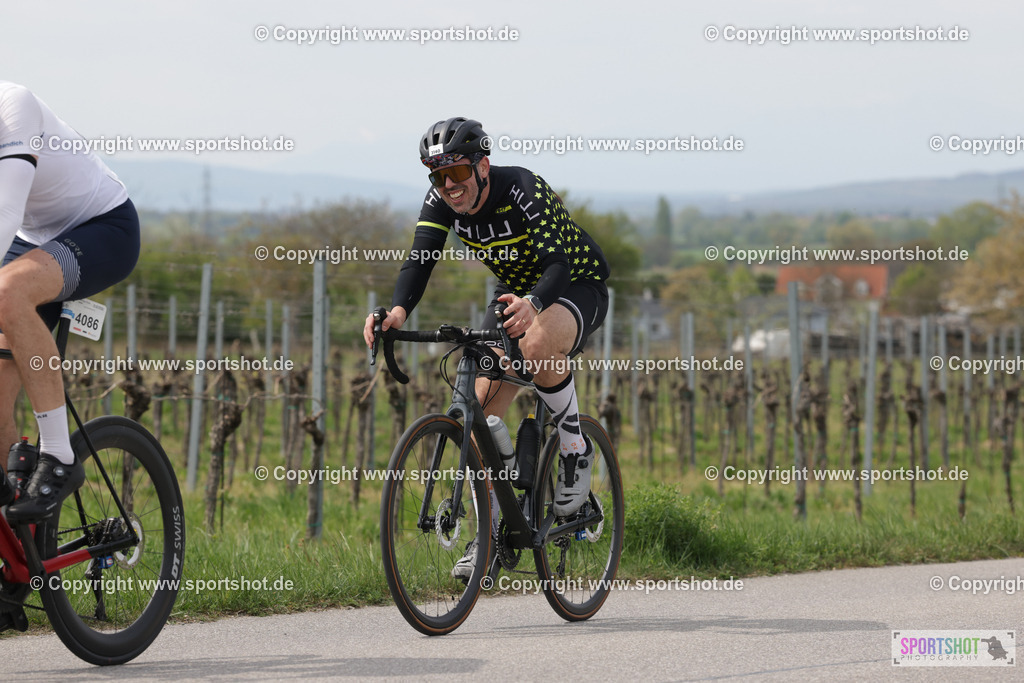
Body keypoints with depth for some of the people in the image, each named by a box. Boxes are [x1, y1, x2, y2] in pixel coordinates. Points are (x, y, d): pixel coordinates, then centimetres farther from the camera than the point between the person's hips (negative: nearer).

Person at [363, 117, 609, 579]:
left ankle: (575, 449, -16)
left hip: (578, 285, -6)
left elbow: (558, 265, -41)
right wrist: (398, 311, -46)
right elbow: (420, 260, -25)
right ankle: (493, 533, 2)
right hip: (516, 290, 6)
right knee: (481, 411, -8)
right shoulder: (441, 202, -14)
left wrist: (532, 305, -62)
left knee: (539, 344, -39)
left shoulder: (523, 191, -31)